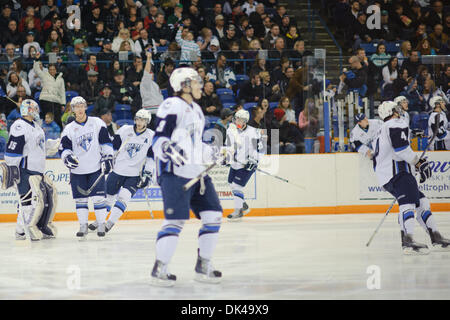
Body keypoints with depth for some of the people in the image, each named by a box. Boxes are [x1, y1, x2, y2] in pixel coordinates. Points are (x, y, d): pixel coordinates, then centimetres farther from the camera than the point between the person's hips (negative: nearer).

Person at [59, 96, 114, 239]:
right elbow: (64, 148, 0)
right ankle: (83, 226, 11)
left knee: (98, 197, -6)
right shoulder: (69, 129, 4)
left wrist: (108, 158, -1)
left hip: (96, 168, -1)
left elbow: (106, 142, 6)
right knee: (80, 198, 2)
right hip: (77, 170, 1)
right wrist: (67, 157, -20)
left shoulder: (97, 123, 3)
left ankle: (101, 225, 3)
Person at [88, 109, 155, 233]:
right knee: (108, 196, 8)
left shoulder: (151, 136, -2)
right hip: (118, 170, 1)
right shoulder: (125, 130, -1)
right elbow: (113, 146, 5)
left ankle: (110, 223, -12)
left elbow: (152, 158, 0)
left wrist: (147, 174, -6)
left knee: (123, 197, -16)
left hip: (134, 175, -1)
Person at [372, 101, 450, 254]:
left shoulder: (382, 130, 31)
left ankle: (436, 239, 13)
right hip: (396, 171, -10)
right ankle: (408, 241, -43)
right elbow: (401, 148, -16)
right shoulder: (397, 124, -1)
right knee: (408, 199, -27)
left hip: (385, 174, 10)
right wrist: (418, 163, -10)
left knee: (421, 201, 12)